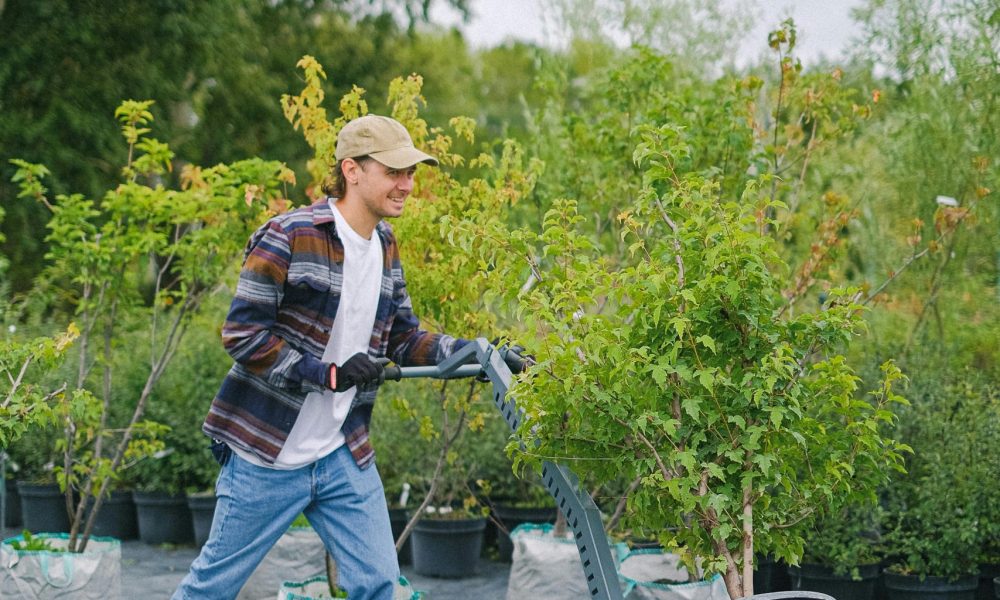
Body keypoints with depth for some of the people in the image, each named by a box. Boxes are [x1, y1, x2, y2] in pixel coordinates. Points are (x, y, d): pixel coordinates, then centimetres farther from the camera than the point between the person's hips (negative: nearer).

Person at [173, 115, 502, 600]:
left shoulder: (385, 248, 8)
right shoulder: (288, 237, -16)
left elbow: (403, 338, 13)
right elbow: (242, 334, -17)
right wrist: (328, 375, -22)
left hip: (345, 458, 6)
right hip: (268, 456, -6)